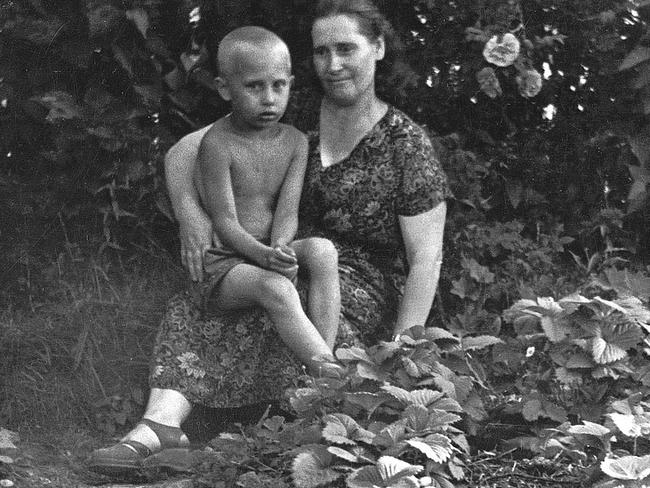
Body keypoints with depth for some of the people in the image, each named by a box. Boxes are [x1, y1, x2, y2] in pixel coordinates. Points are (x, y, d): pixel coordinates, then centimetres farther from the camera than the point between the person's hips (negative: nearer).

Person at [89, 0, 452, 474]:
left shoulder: (408, 146, -5)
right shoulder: (295, 117, 7)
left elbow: (426, 258, -8)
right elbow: (184, 151, 7)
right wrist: (189, 210, -15)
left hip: (366, 284, -5)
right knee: (190, 310, -22)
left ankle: (159, 427, -43)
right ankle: (161, 422, -45)